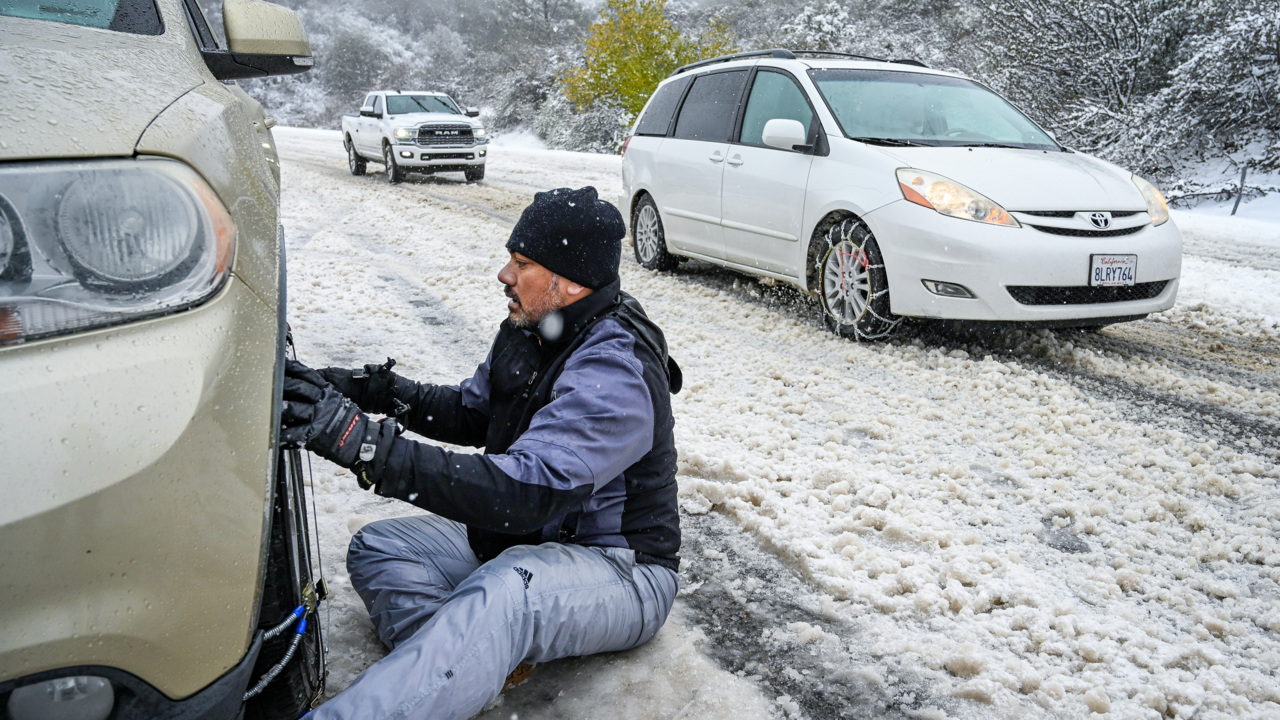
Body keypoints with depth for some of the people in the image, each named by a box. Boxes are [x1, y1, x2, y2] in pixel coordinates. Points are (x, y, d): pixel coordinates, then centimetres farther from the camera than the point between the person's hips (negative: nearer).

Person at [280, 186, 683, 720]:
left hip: (619, 570, -9)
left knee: (506, 591, -40)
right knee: (378, 549, -3)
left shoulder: (616, 374, -27)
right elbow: (473, 412, 17)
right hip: (525, 538, 9)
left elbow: (527, 492, -37)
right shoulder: (527, 331, 2)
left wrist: (365, 443, -42)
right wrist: (383, 391, -2)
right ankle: (459, 669, -27)